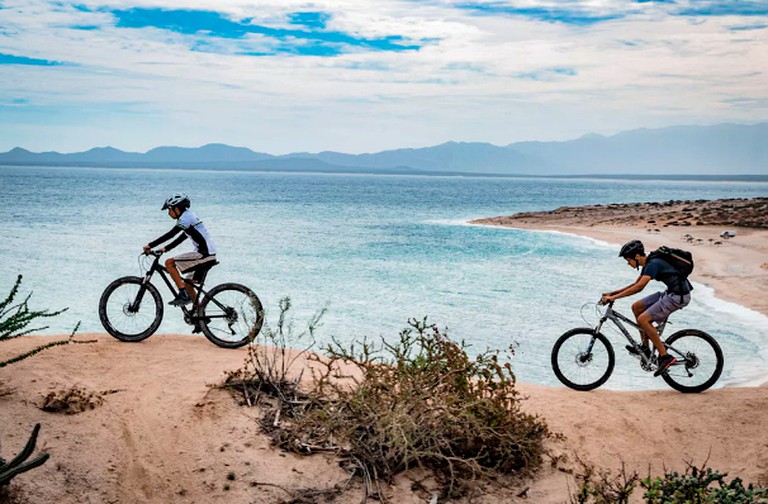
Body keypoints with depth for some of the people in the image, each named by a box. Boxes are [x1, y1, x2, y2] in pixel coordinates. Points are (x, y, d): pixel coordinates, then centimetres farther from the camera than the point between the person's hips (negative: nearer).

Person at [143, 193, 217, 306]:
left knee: (169, 263, -7)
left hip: (203, 254, -10)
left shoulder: (185, 217, -11)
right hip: (209, 254, 10)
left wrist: (150, 245, -16)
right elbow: (181, 238, 24)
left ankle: (183, 294, -9)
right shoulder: (189, 217, 19)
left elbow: (170, 234, -18)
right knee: (188, 284, 17)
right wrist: (165, 249, 18)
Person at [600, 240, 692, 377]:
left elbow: (639, 287, -28)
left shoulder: (653, 264, -20)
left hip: (678, 296, -10)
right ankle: (645, 347, 16)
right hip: (670, 292, 10)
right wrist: (612, 293, 12)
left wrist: (614, 297, -27)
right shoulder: (648, 264, 11)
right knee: (636, 307, 10)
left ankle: (665, 356, -10)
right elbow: (636, 285, 19)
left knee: (643, 319, -16)